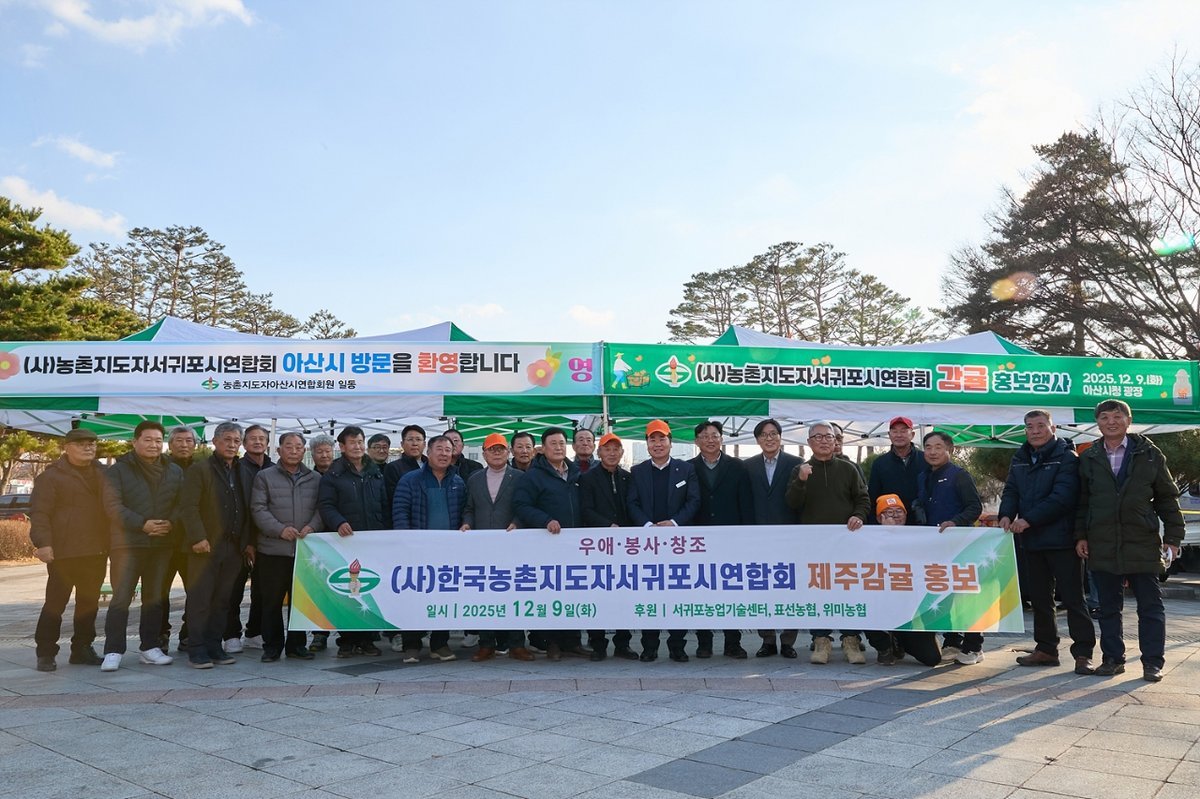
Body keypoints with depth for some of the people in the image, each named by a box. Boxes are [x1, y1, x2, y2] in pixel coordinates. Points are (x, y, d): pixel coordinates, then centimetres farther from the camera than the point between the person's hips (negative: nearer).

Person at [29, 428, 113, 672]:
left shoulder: (102, 474, 15)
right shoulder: (51, 476, -3)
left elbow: (112, 506, 18)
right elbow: (39, 513, -9)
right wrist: (43, 543, -20)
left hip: (96, 551, 6)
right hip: (64, 552, -5)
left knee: (89, 602, 11)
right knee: (56, 602, -1)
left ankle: (82, 649, 21)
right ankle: (45, 653, 11)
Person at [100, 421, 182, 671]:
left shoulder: (175, 471, 12)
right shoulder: (119, 470, 1)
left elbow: (182, 503, 8)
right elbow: (113, 505, -8)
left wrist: (171, 523, -12)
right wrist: (142, 524, -18)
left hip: (162, 544, 4)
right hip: (128, 542, -4)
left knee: (155, 598, 9)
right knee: (121, 598, -4)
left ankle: (149, 647, 17)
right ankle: (113, 651, 2)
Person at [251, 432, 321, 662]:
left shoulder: (315, 479, 12)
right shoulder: (265, 477, 4)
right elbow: (259, 509, -4)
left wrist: (312, 527, -12)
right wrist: (280, 529, -15)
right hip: (273, 549, -2)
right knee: (272, 600, 4)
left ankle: (297, 644, 19)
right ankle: (272, 645, 15)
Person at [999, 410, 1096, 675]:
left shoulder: (1066, 457, -8)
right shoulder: (1020, 459, 13)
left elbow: (1062, 497, -18)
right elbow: (1011, 491, 9)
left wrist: (1029, 520, -22)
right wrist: (1006, 514, -11)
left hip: (1062, 540, -7)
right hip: (1032, 541, 7)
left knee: (1073, 597, -2)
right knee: (1039, 597, 13)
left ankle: (1083, 653, 5)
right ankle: (1046, 648, 23)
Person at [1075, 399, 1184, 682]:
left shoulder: (1149, 454, 3)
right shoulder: (1088, 458, 7)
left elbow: (1167, 498, 4)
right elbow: (1081, 501, 10)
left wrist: (1173, 536, -1)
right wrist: (1080, 536, 4)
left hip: (1143, 544, -2)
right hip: (1102, 547, 2)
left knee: (1150, 606, 5)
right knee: (1108, 607, 9)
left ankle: (1153, 662, 13)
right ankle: (1113, 658, 19)